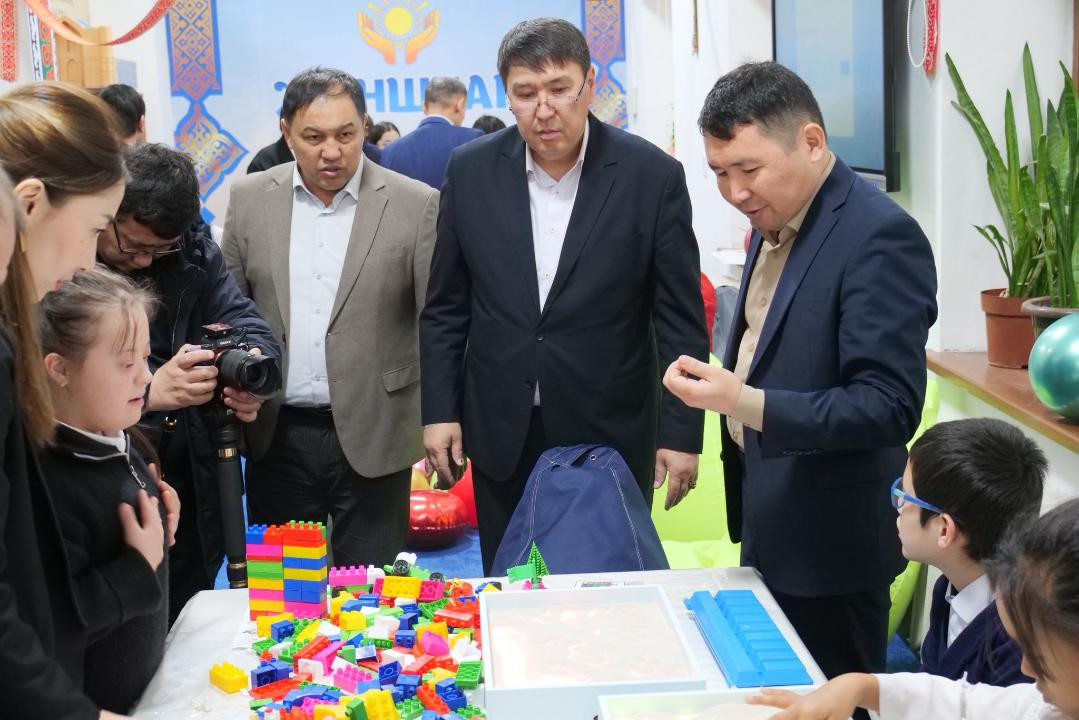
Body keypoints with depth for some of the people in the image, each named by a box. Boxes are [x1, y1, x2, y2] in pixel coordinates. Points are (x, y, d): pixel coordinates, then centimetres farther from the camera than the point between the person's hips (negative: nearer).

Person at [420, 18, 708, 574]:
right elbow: (445, 308, 6)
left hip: (611, 433, -2)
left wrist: (682, 433, -6)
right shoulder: (471, 170, -1)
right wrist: (439, 411, 2)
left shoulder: (652, 175, -8)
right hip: (501, 434, 2)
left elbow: (681, 319, -4)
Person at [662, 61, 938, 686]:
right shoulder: (775, 220, 7)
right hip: (768, 526, 8)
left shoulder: (879, 236, -21)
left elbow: (890, 407, -25)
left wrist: (747, 404, -33)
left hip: (829, 544, -8)